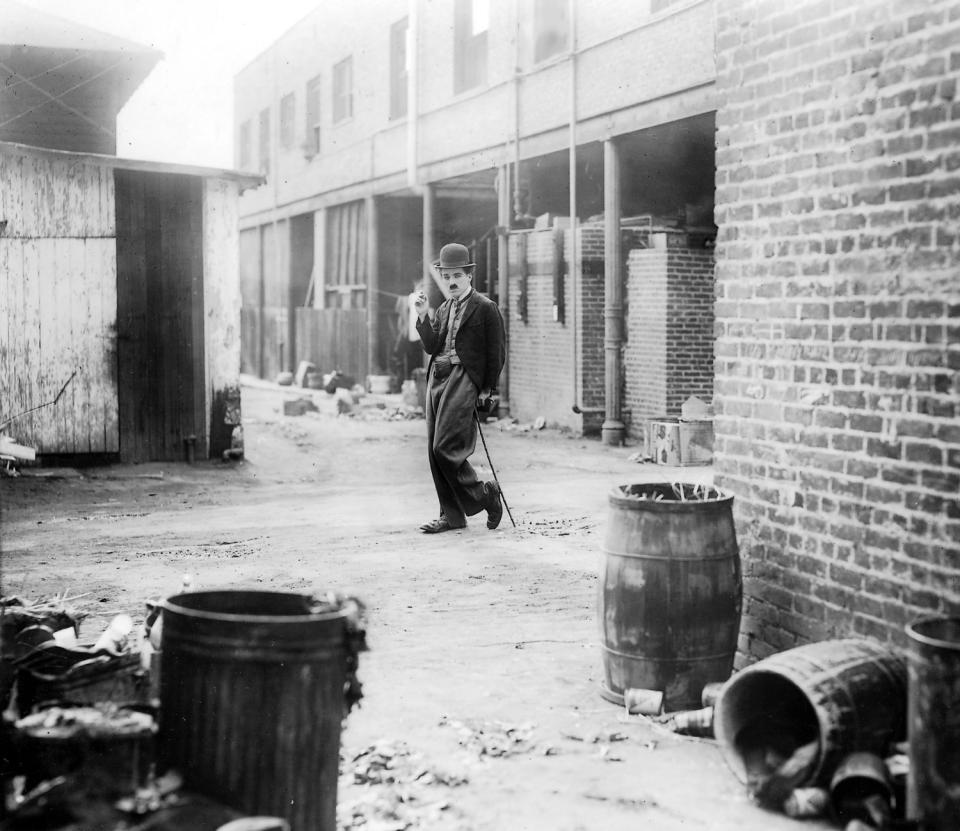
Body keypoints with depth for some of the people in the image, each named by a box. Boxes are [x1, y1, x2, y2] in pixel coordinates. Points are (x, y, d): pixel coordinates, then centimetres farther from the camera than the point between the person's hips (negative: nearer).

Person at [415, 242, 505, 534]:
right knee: (435, 451, 5)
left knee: (445, 447, -15)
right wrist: (423, 316, -2)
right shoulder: (444, 308, 18)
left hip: (463, 378, -8)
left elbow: (496, 353, -3)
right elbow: (431, 347, 10)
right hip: (437, 378, 8)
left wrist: (488, 390, -5)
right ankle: (451, 515, 13)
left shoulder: (485, 308, -3)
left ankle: (484, 496, 4)